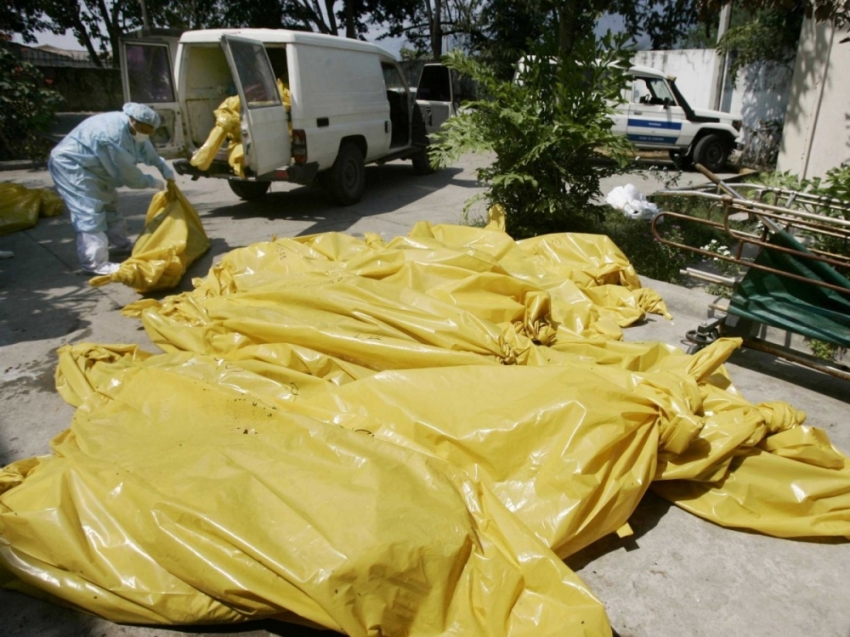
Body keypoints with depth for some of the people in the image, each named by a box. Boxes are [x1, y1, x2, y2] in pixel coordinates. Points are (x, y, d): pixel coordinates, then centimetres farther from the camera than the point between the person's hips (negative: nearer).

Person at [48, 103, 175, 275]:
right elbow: (128, 172, -24)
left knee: (108, 202, 19)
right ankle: (95, 263, -17)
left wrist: (167, 171, 13)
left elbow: (148, 152, 15)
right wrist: (153, 182, -11)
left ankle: (119, 243, 35)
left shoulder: (131, 128, -1)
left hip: (88, 165, 11)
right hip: (69, 164, -11)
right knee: (90, 212, -17)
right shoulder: (114, 134, -31)